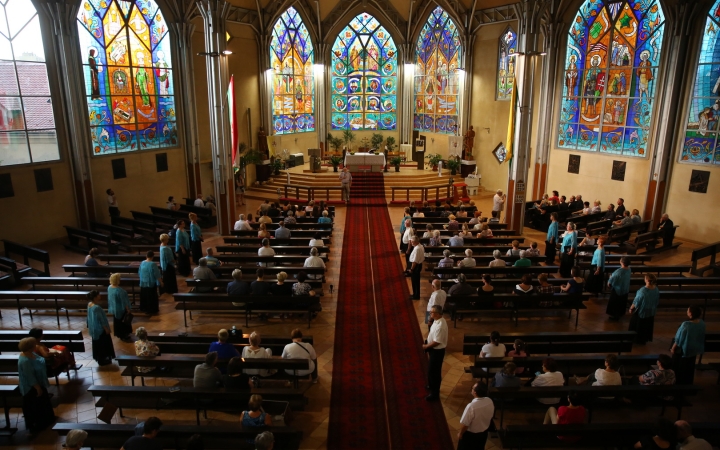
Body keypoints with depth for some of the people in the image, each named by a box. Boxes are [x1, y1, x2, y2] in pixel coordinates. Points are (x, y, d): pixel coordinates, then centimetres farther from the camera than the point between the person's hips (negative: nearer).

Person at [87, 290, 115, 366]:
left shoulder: (89, 304, -3)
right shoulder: (96, 307, -31)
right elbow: (101, 320, -24)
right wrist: (106, 328, -14)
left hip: (93, 328, 9)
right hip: (100, 329, -9)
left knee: (97, 343, 22)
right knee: (102, 344, 8)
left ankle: (98, 358, 37)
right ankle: (102, 360, 20)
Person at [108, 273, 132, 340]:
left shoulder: (109, 287, -8)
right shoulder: (119, 290, -32)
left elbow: (110, 298, 7)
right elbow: (124, 301, -24)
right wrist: (128, 309, -12)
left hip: (113, 308, 8)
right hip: (120, 309, -8)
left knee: (116, 321, 23)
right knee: (123, 322, 12)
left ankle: (118, 334, 38)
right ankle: (123, 335, 24)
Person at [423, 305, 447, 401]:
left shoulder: (440, 325, -31)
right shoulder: (437, 320, -1)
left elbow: (436, 342, -28)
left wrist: (426, 346, -14)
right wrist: (427, 344, 9)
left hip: (437, 351, -10)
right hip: (434, 350, 10)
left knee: (434, 372, 3)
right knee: (431, 370, 26)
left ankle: (435, 394, 17)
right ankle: (432, 386, 47)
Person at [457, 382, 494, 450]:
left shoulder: (471, 406, -37)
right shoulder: (490, 401, -19)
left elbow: (464, 424, -26)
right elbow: (491, 416, 1)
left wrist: (460, 433, -7)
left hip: (470, 434, -5)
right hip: (484, 432, 5)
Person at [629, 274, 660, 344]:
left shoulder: (643, 291, -34)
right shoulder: (656, 289, -13)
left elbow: (636, 301, -22)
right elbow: (657, 301, 2)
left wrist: (631, 308, -5)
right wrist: (653, 307, 19)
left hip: (641, 311, -6)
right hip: (651, 311, 6)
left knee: (639, 325, 16)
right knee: (647, 325, 24)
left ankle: (638, 339, 30)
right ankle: (645, 339, 40)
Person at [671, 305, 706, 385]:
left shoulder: (686, 325, -33)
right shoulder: (702, 323, -13)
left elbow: (679, 339, -22)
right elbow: (702, 338, 2)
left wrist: (673, 348, -6)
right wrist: (698, 349, 18)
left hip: (682, 350, -6)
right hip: (694, 349, 6)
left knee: (678, 368, 16)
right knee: (689, 368, 25)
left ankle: (678, 383, 30)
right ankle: (688, 383, 40)